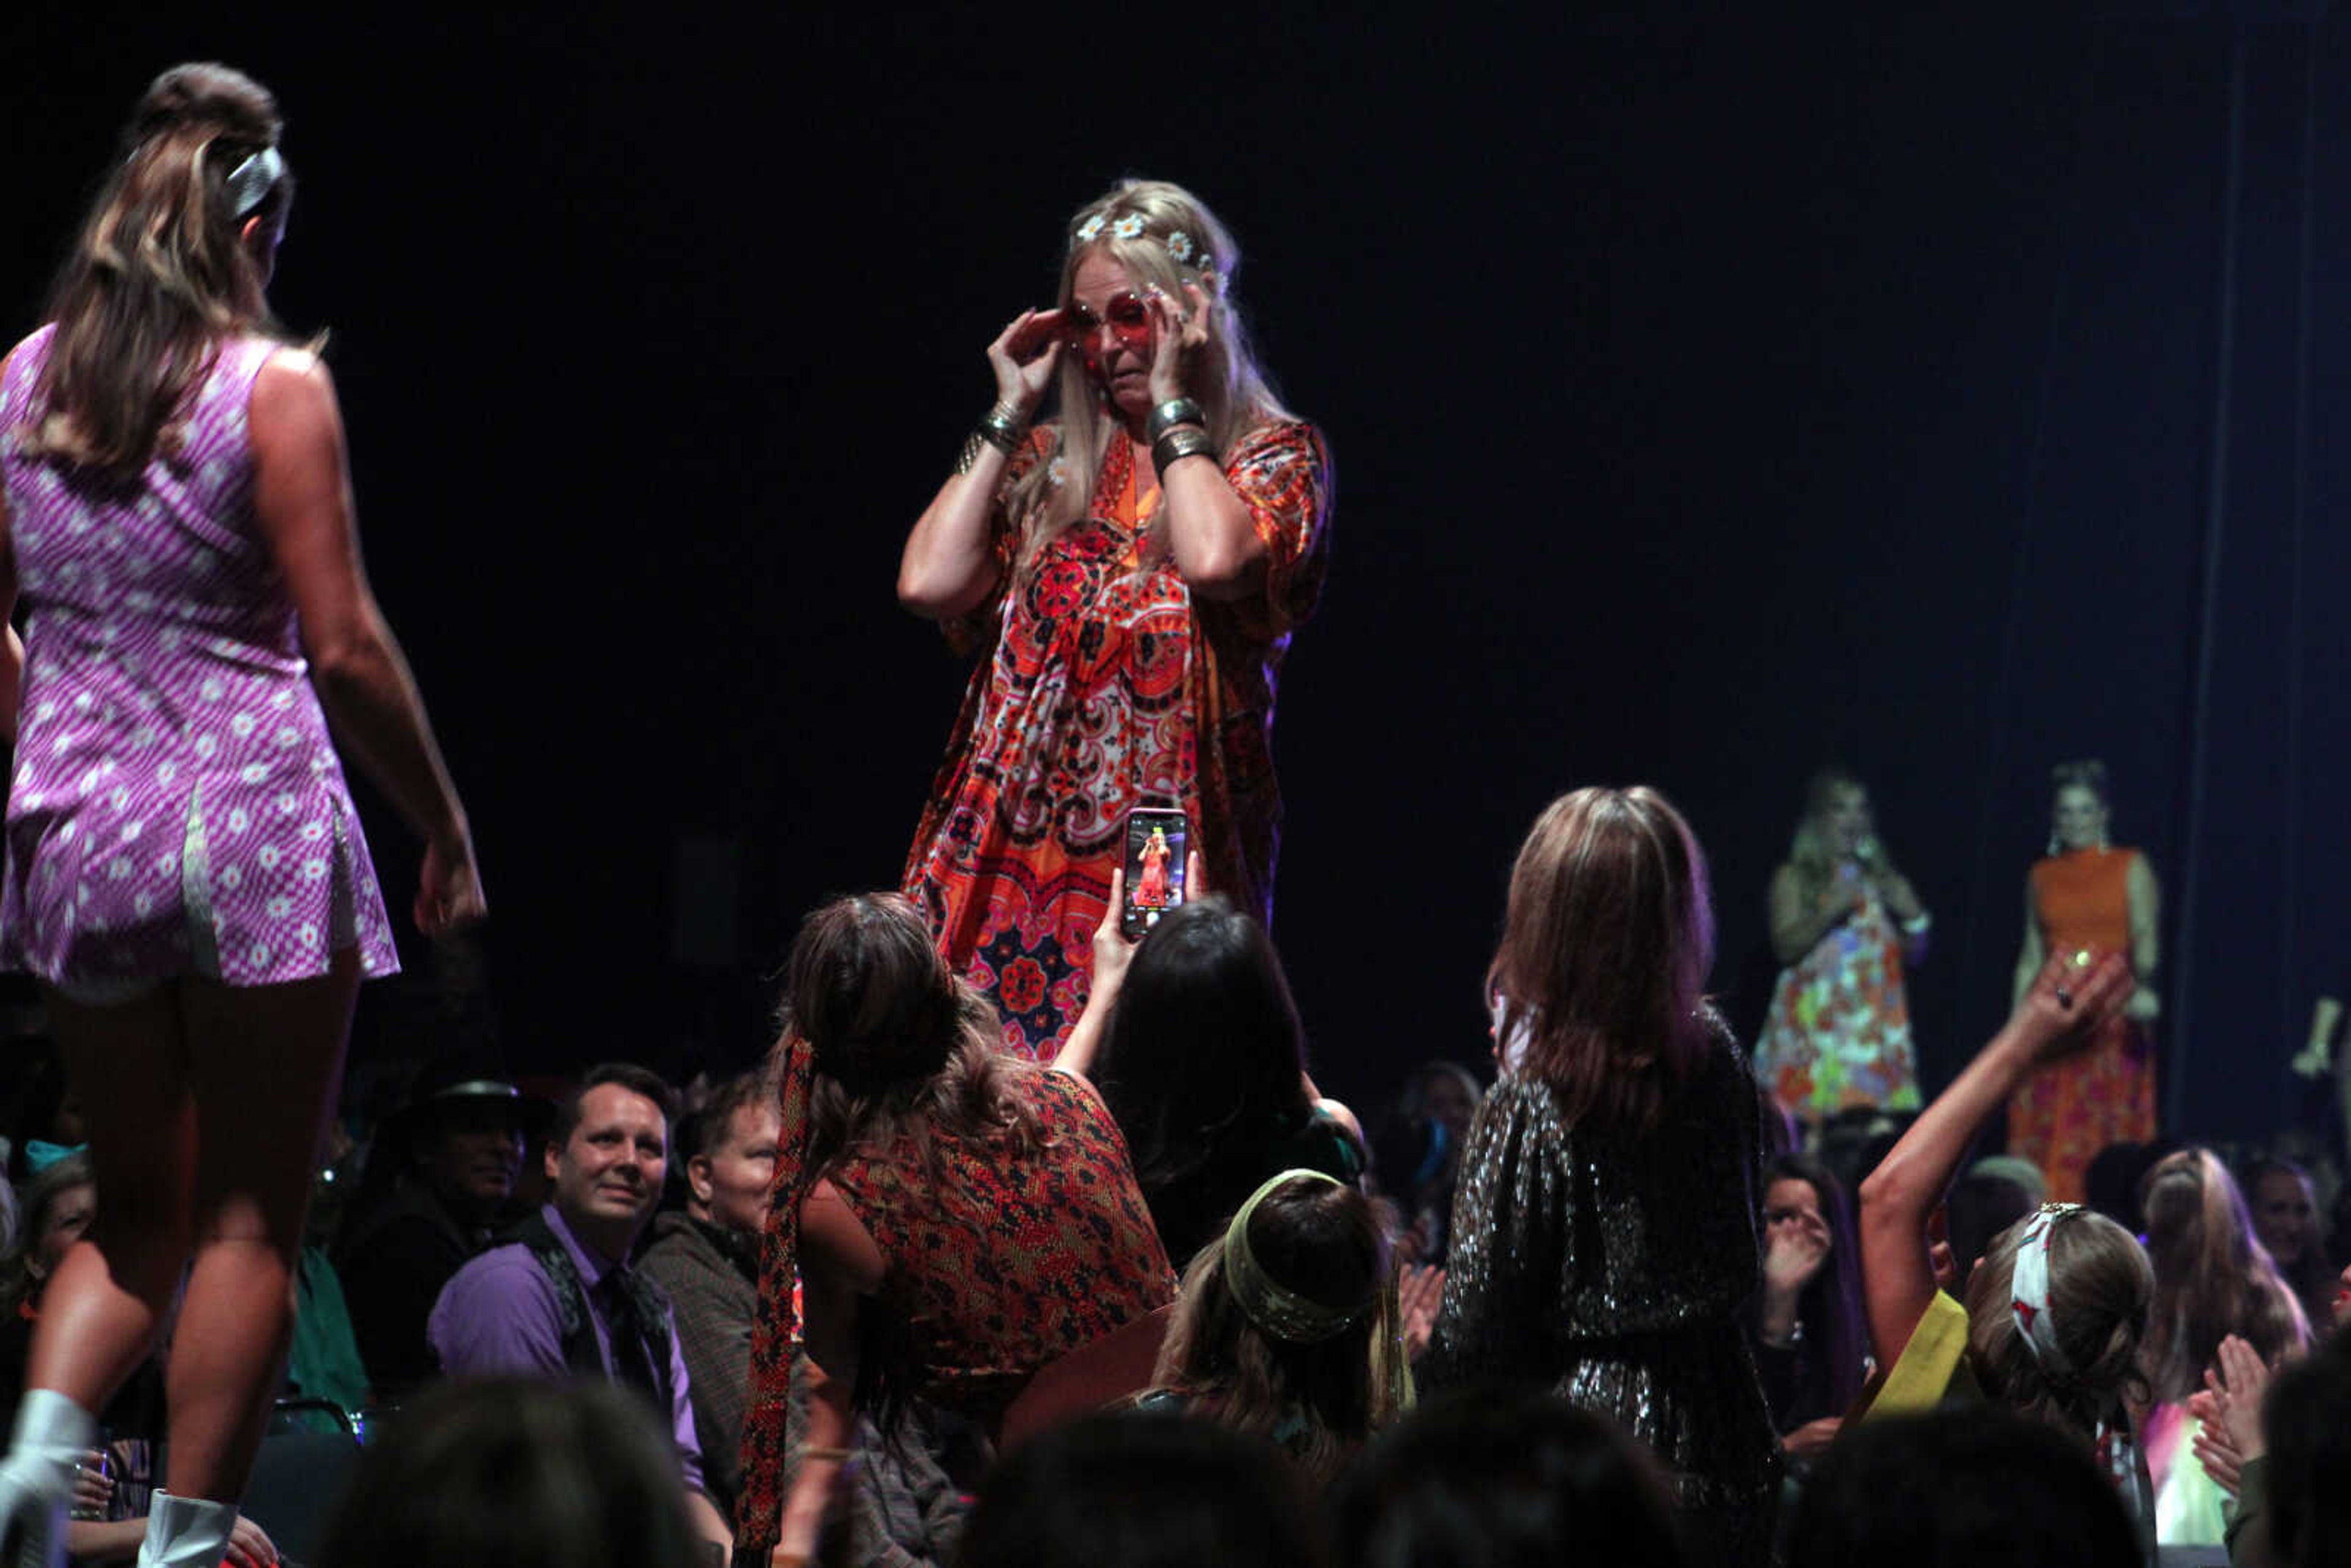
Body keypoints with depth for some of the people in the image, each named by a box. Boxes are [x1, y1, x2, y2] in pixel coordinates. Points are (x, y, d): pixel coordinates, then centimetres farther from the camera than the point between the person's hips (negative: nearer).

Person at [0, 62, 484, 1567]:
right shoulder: (274, 388, -9)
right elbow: (343, 646, -12)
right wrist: (447, 825, -1)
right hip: (253, 824, -5)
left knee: (139, 1207, 18)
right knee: (249, 1222, 5)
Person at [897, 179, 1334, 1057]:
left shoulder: (1274, 454, 4)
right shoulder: (1050, 460, 16)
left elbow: (1215, 558, -19)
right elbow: (929, 583, 2)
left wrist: (1170, 400, -7)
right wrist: (1011, 415, 7)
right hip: (1010, 842, 4)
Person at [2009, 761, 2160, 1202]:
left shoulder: (2131, 868, 4)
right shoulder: (2042, 876, 14)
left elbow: (2146, 939, -8)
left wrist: (2144, 985, -29)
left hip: (2114, 1019, -3)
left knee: (2108, 1143, -7)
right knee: (2045, 1147, -4)